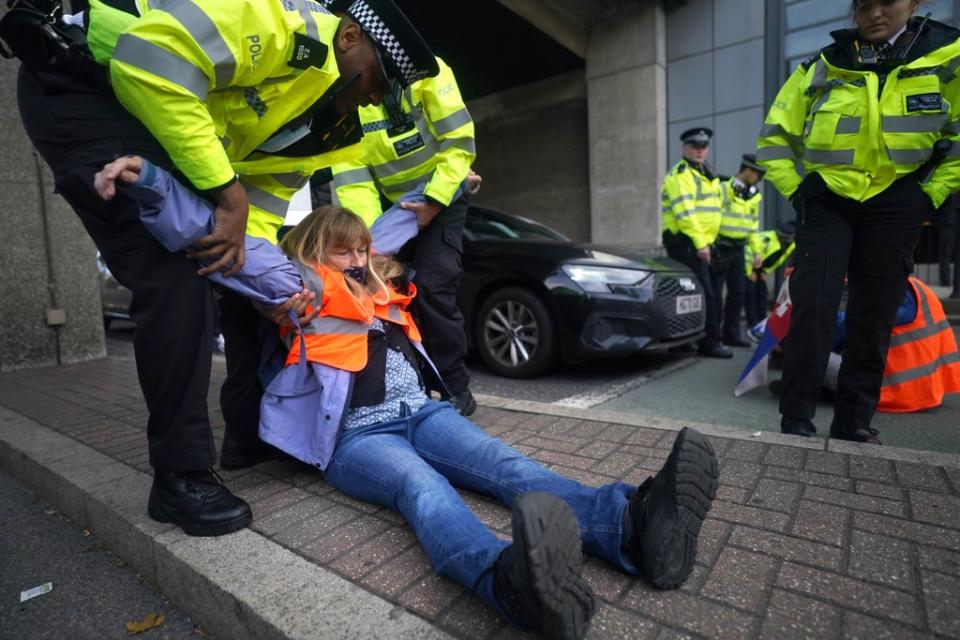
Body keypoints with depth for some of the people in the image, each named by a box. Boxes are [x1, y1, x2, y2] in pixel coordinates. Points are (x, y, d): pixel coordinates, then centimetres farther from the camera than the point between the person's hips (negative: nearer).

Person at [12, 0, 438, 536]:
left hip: (161, 143, 9)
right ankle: (182, 476, -9)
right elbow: (148, 61, -32)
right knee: (176, 273, -22)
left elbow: (266, 192, 3)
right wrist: (228, 191, -30)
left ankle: (253, 431, 15)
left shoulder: (328, 124, 4)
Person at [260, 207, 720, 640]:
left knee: (506, 465, -26)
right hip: (357, 437, -5)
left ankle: (631, 526, -48)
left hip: (420, 413, 5)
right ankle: (513, 582, -69)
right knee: (420, 486, -39)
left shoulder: (381, 286, 25)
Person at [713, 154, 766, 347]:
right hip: (720, 247, -7)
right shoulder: (722, 190, -9)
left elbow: (754, 225, 21)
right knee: (715, 293, -3)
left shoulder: (754, 196, 14)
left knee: (738, 292, 8)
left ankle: (731, 333, 17)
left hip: (738, 249, 7)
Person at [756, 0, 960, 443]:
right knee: (813, 304, -13)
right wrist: (795, 188, 0)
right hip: (828, 200, -1)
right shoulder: (822, 67, 4)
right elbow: (775, 136, 8)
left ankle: (855, 422, 15)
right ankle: (796, 418, -6)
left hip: (894, 205, 1)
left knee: (875, 315, 3)